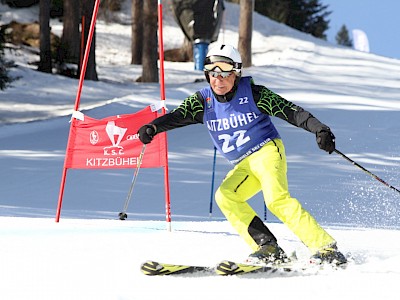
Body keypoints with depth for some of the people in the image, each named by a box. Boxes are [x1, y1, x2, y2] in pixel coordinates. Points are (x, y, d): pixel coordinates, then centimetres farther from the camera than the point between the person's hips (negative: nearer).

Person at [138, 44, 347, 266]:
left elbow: (290, 111, -10)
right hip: (244, 166, 6)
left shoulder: (252, 93, -8)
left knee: (276, 198, -27)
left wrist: (319, 129, -22)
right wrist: (153, 127, -31)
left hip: (267, 151, -6)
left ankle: (325, 247, -27)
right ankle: (267, 249, -21)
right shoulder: (204, 100, 3)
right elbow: (178, 116, -11)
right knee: (224, 197, -19)